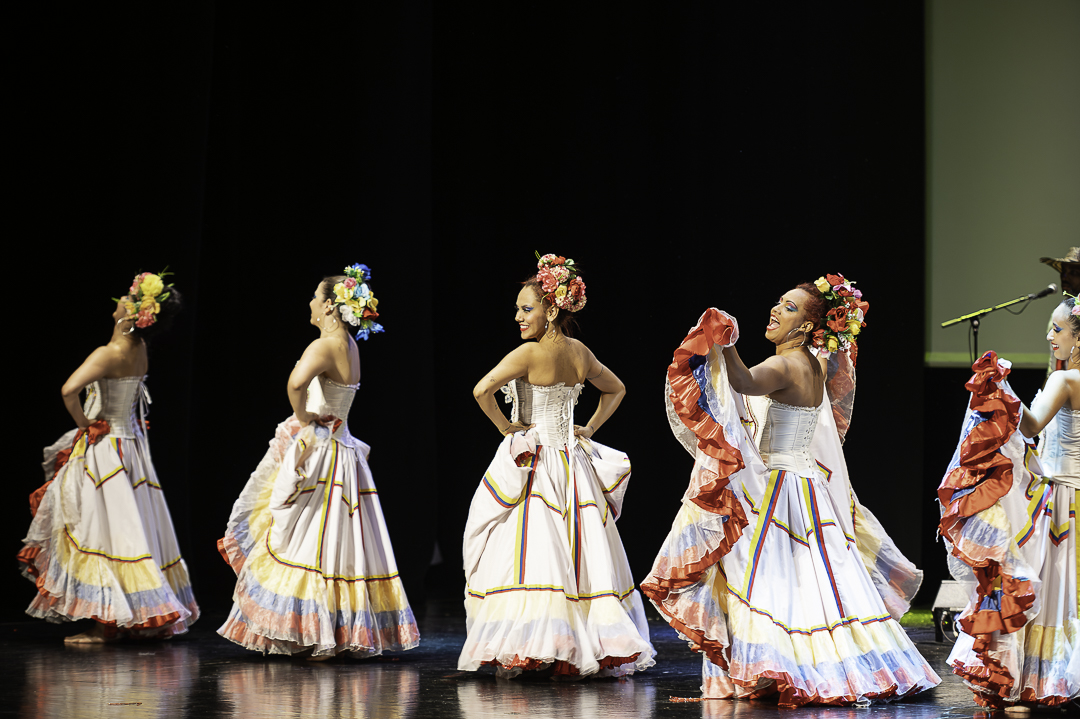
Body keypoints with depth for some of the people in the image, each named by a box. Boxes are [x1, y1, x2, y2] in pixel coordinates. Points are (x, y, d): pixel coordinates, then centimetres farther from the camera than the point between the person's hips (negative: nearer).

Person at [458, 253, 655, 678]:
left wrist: (503, 425, -13)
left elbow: (482, 390, -27)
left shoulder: (529, 354, -15)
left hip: (529, 463, -6)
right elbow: (615, 390, 22)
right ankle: (580, 653, 8)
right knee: (579, 557, 7)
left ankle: (516, 654, -9)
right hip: (571, 464, 7)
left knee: (525, 553, -6)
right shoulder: (580, 353, 5)